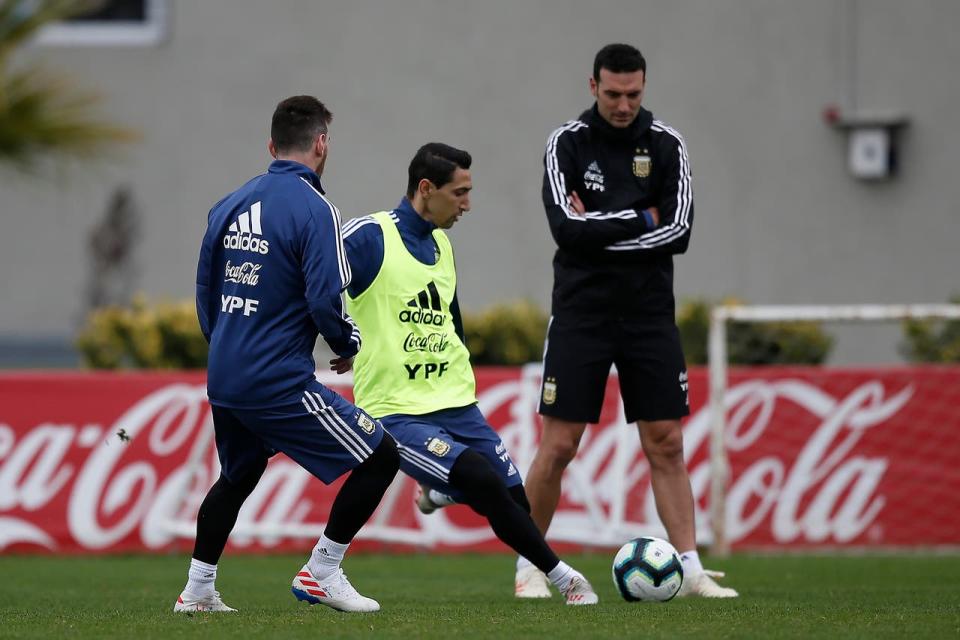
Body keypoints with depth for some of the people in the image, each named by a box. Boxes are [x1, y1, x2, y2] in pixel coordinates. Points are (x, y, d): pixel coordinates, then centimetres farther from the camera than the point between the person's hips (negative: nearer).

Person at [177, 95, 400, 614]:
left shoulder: (229, 204, 9)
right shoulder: (314, 210, -14)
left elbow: (205, 293, 16)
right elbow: (327, 300, -21)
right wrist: (348, 347, -1)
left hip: (223, 378, 8)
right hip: (280, 384, -8)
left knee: (237, 477, 30)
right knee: (380, 457, 0)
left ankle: (197, 590, 32)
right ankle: (320, 574, 1)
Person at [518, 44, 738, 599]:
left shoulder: (666, 144, 2)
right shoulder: (568, 142, -3)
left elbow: (679, 231, -7)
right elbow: (566, 226, -15)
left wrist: (600, 230, -11)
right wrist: (641, 220, -11)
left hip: (650, 313, 2)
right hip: (581, 313, -2)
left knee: (667, 444, 1)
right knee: (559, 446, -3)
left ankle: (691, 569, 3)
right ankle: (530, 565, 9)